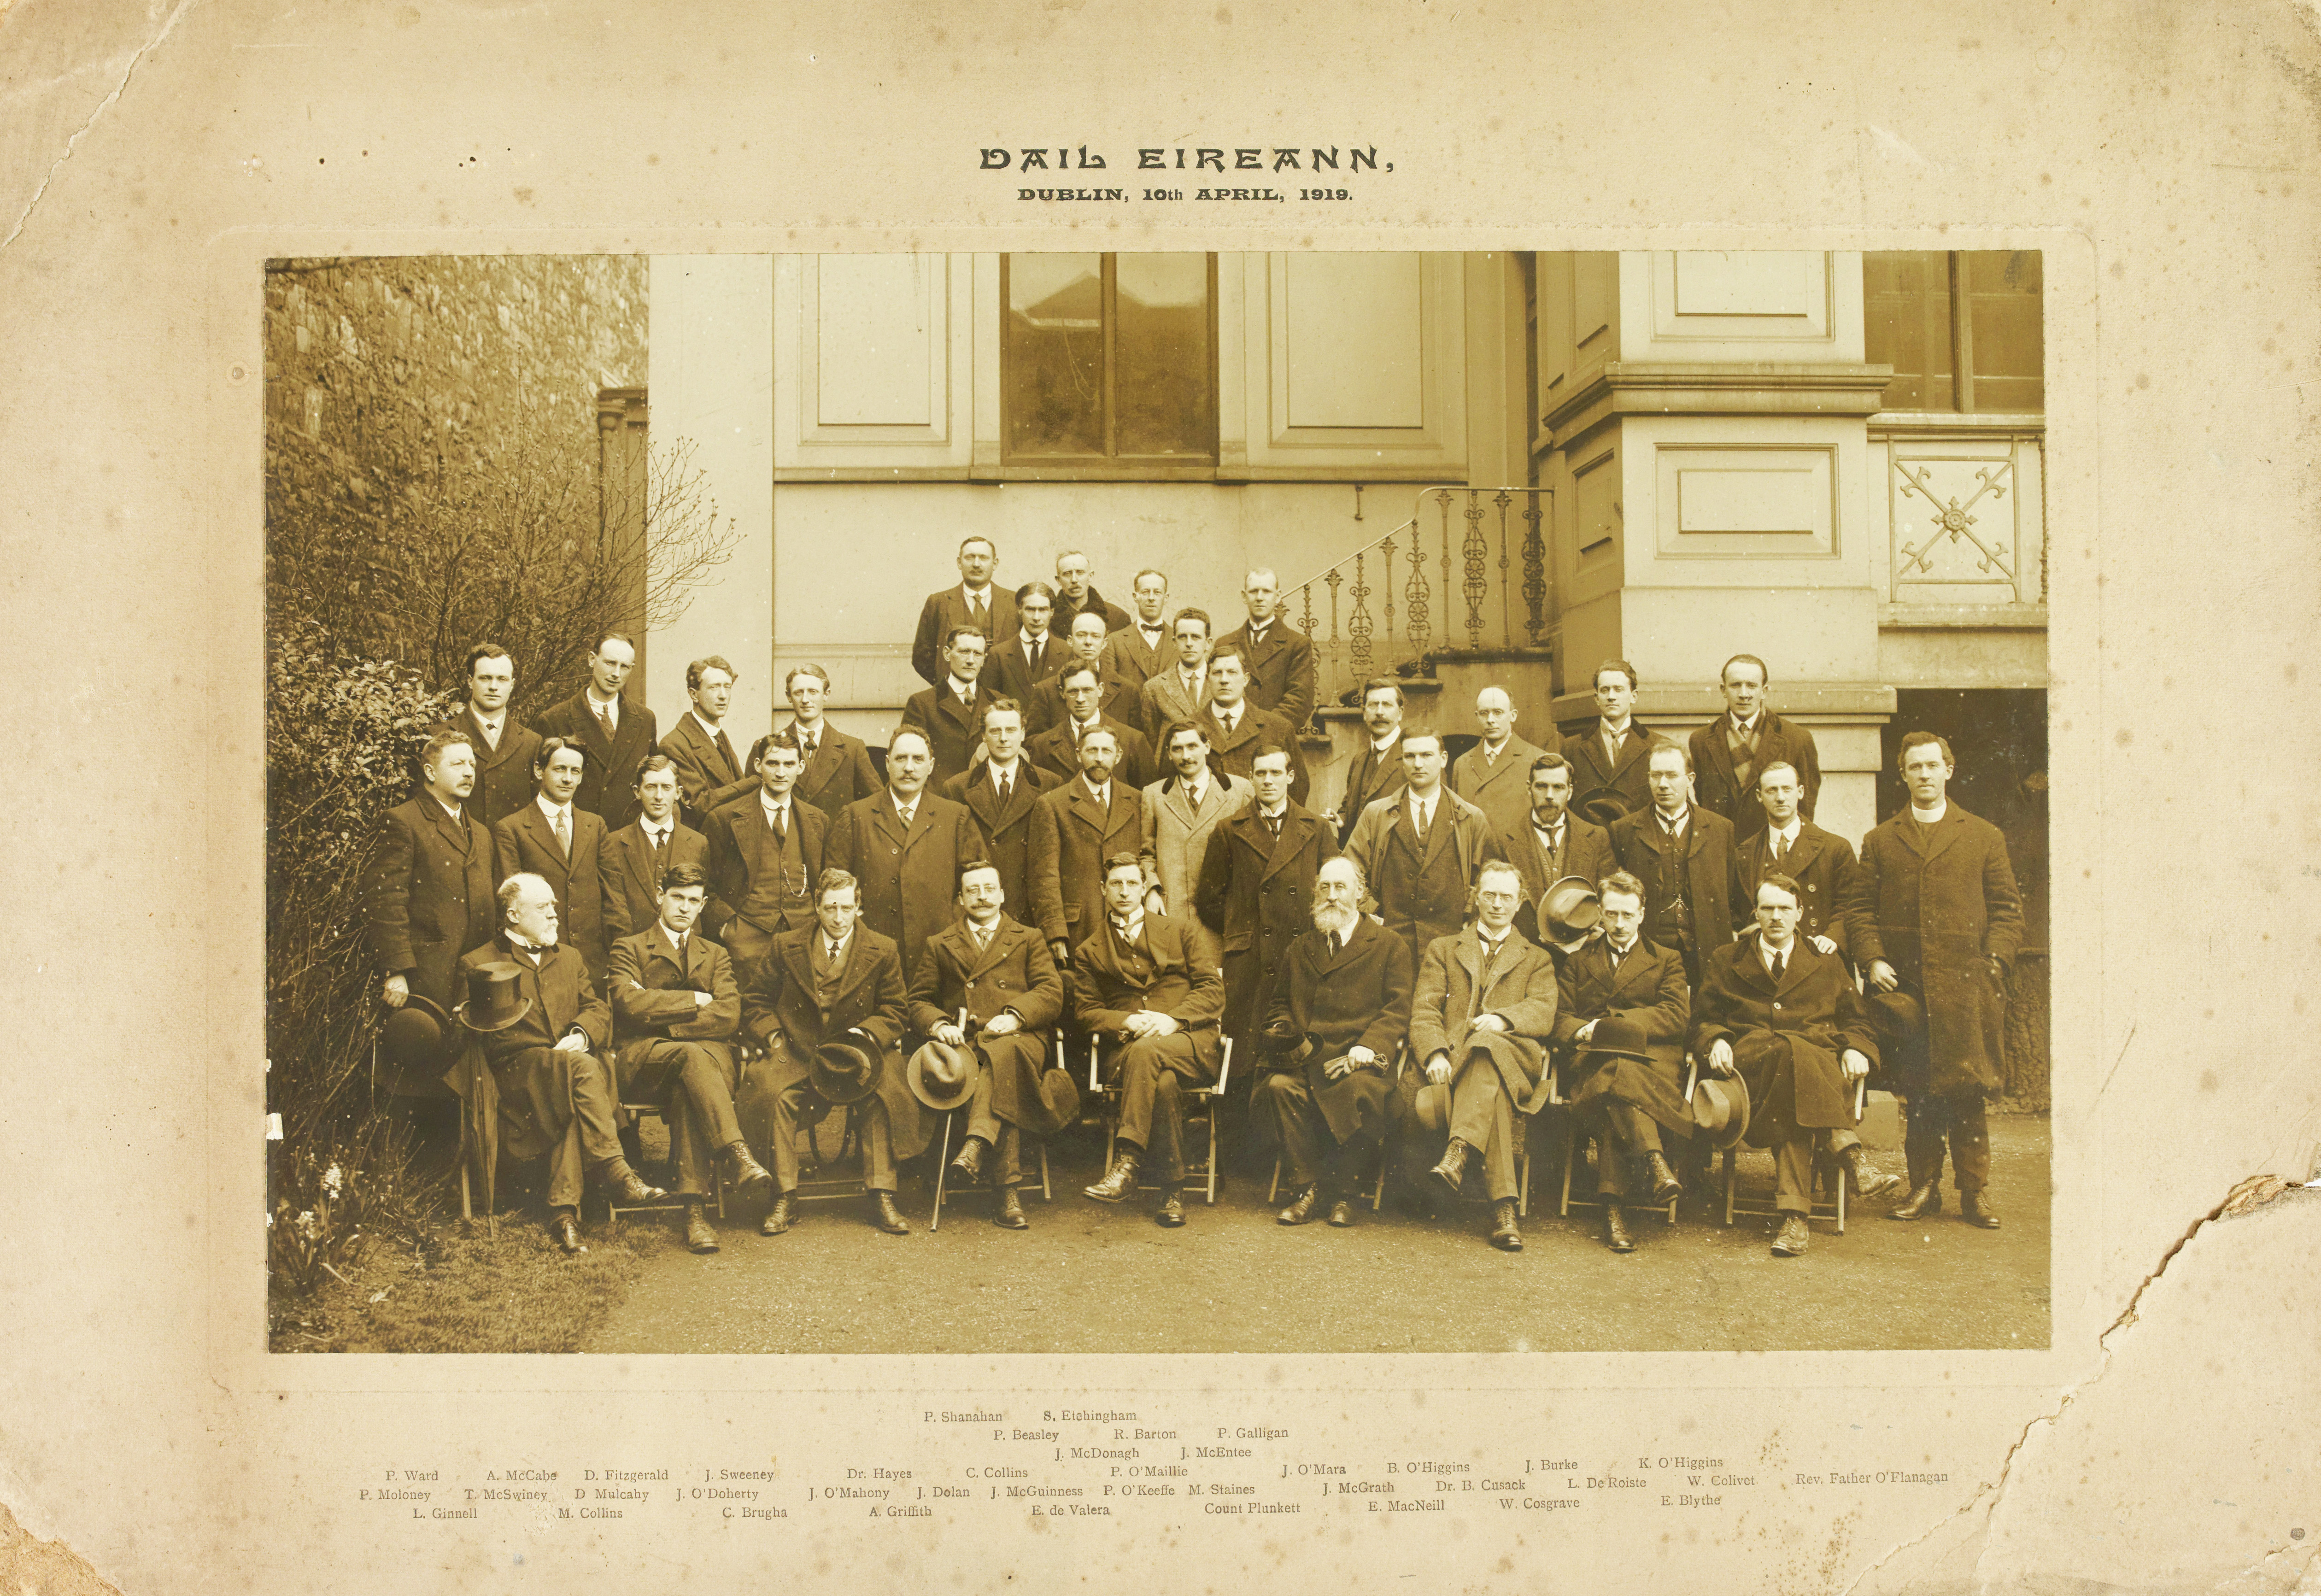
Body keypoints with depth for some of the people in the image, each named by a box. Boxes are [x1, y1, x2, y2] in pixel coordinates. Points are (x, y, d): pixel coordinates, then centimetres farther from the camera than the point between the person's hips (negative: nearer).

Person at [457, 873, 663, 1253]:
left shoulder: (569, 958, 26)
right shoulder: (477, 964, 9)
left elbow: (599, 1008, 17)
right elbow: (479, 1033, -2)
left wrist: (580, 1036, -8)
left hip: (572, 1059, 4)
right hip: (518, 1070, -4)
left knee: (574, 1103, -33)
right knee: (580, 1066, -35)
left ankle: (564, 1211, -37)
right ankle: (615, 1172, -36)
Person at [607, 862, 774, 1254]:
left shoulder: (716, 956, 22)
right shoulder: (629, 949, 15)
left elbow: (729, 1017, 2)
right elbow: (629, 1003, -7)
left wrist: (660, 1019, -6)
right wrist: (695, 1000, -3)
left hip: (710, 1056, 2)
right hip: (641, 1061, -2)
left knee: (687, 1088, -36)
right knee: (691, 1055, -37)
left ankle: (694, 1207, -47)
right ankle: (738, 1155, -53)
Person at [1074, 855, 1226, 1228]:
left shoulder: (1176, 931, 18)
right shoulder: (1089, 952, 19)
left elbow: (1213, 989, 9)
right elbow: (1085, 1011, 11)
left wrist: (1173, 1019, -9)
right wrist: (1128, 1021, -10)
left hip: (1190, 1041, -1)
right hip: (1129, 1048, 1)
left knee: (1147, 1051, -38)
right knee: (1163, 1081, -37)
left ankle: (1126, 1162, -44)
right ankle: (1171, 1190, -36)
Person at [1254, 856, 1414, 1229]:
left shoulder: (1389, 946, 12)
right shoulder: (1300, 948, 25)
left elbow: (1397, 1010, 3)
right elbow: (1277, 1001, 24)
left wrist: (1366, 1049, -14)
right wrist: (1285, 1033, 1)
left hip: (1358, 1060, -3)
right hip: (1305, 1059, 3)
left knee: (1360, 1091, -36)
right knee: (1279, 1087, -30)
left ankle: (1343, 1194, -15)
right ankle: (1307, 1188, -17)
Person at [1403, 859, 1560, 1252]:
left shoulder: (1536, 960, 26)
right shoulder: (1442, 949, 26)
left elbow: (1544, 1014, 6)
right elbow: (1424, 1011, 10)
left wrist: (1502, 1019, -17)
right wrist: (1436, 1054, -12)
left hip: (1513, 1055, 0)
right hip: (1453, 1057, 0)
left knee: (1487, 1045, -40)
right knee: (1493, 1090, -38)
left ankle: (1458, 1152, -54)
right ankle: (1504, 1207, -49)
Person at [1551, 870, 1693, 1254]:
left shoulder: (1667, 962, 20)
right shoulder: (1577, 961, 27)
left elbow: (1676, 1016, 2)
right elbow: (1560, 1020, 16)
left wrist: (1605, 1025, -7)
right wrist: (1582, 1034, -10)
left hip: (1653, 1061, -1)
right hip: (1590, 1064, 1)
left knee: (1615, 1087, -37)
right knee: (1618, 1081, -37)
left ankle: (1614, 1204, -44)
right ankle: (1656, 1161, -50)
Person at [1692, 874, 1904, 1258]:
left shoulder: (1828, 964, 24)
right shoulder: (1725, 961, 21)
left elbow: (1857, 1021, 20)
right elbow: (1703, 1019, 17)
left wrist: (1856, 1049, -3)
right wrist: (1716, 1041, -7)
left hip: (1819, 1061, 1)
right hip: (1748, 1062, -1)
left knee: (1794, 1094, -38)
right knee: (1792, 1050, -39)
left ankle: (1793, 1214, -49)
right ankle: (1851, 1156, -50)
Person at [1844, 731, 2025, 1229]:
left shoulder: (1984, 837, 12)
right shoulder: (1880, 841, 14)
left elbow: (2007, 908, 9)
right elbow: (1859, 907, 10)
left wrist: (1995, 961, -4)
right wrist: (1872, 959, -4)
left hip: (1964, 985, -1)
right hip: (1903, 983, 1)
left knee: (1967, 1089, -1)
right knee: (1916, 1092, 3)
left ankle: (1974, 1191, 8)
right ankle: (1924, 1187, 13)